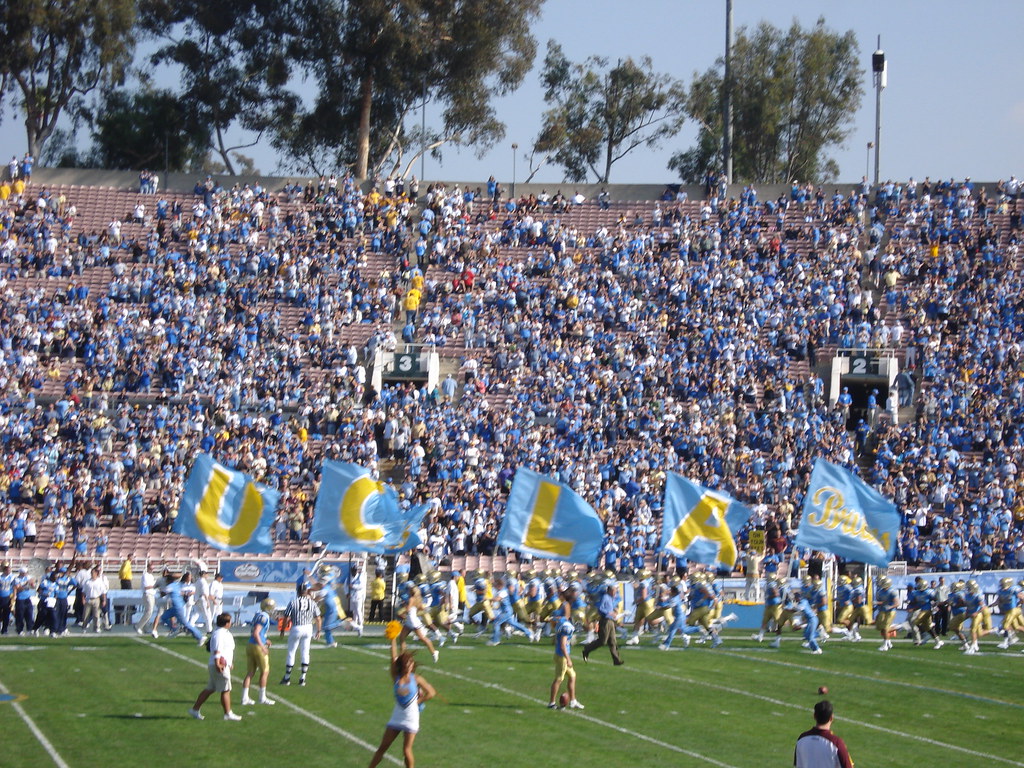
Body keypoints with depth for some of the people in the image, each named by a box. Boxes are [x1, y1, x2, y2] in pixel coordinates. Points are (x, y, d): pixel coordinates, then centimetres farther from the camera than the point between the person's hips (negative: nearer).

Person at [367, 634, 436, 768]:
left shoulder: (416, 679, -2)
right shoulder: (396, 677, -1)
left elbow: (431, 693, 3)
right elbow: (394, 657, -9)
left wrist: (418, 701, -4)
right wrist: (393, 639, -15)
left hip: (411, 719, -2)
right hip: (396, 717, 2)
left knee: (406, 750, -5)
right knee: (382, 748, 4)